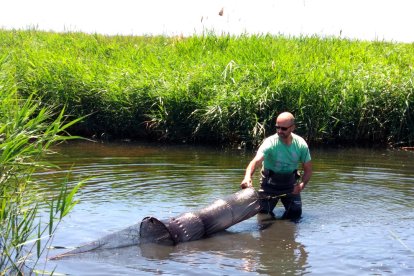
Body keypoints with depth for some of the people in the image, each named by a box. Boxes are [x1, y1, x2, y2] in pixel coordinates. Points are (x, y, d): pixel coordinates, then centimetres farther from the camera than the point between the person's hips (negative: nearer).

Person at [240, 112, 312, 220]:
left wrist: (302, 184, -26)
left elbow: (308, 170, -6)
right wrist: (247, 177, -62)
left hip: (290, 184, 2)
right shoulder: (270, 143, -25)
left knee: (296, 213, -3)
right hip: (270, 184, -2)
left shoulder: (301, 144, -14)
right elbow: (256, 161, -41)